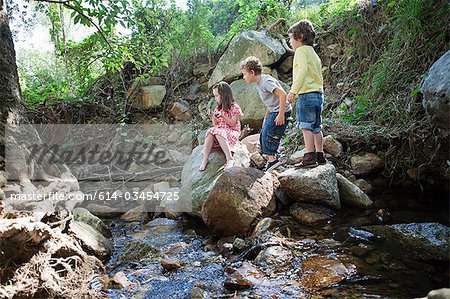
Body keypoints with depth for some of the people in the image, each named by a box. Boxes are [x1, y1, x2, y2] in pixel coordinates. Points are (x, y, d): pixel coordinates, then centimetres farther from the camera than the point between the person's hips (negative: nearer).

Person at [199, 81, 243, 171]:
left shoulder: (234, 107, -1)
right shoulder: (218, 108, 17)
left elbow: (233, 124, -9)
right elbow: (216, 124, 16)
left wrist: (223, 116, -22)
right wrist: (212, 117, -3)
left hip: (232, 133, -5)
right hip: (219, 131, 5)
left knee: (219, 133, -37)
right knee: (210, 132, -28)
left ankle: (230, 159, -43)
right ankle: (205, 159, -35)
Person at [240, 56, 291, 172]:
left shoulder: (266, 81, -18)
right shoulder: (259, 85, 13)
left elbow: (283, 95, -26)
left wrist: (281, 114, -26)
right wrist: (266, 118, 20)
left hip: (281, 111, -10)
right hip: (273, 111, 10)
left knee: (268, 133, -12)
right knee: (263, 135, 9)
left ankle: (272, 159, -3)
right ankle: (270, 158, 16)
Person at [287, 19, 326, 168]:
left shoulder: (301, 50, -4)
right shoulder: (314, 54, 24)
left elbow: (302, 70, -21)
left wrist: (293, 91, -26)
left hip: (306, 94, -9)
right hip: (318, 93, 9)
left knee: (306, 127, -10)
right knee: (316, 127, 11)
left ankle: (310, 157, -13)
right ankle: (320, 156, 16)